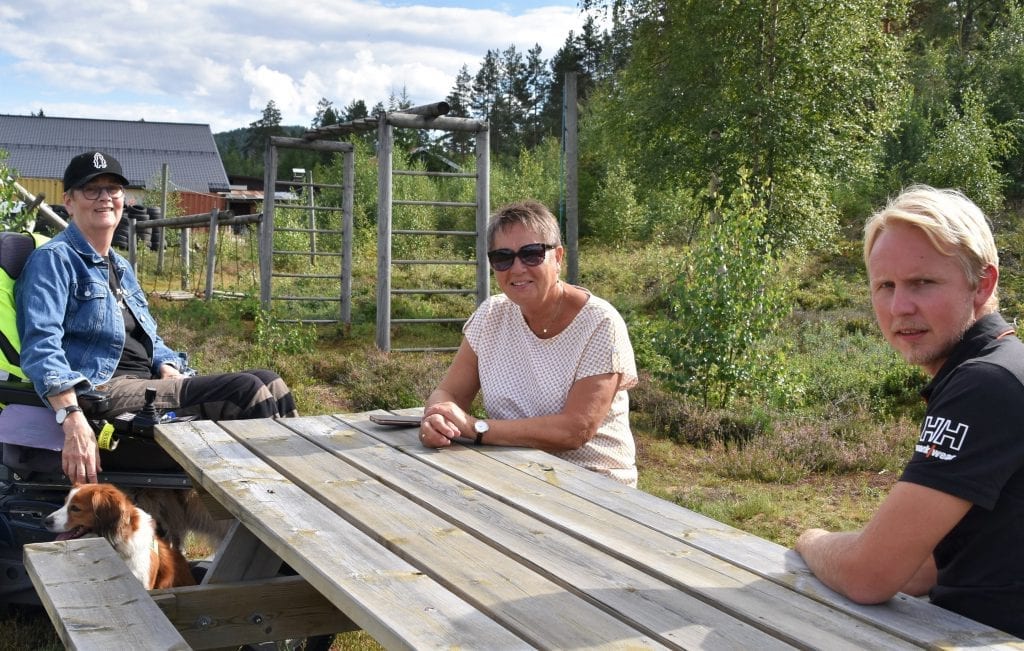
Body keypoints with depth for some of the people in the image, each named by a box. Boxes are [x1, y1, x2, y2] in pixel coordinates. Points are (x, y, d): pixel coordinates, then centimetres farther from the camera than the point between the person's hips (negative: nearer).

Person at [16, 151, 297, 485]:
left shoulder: (121, 267, 24)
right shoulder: (54, 260, -3)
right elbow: (41, 346, -17)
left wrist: (169, 370, 0)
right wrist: (74, 421, -32)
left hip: (145, 384, 9)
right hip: (99, 393, -9)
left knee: (268, 382, -8)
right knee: (246, 391, -23)